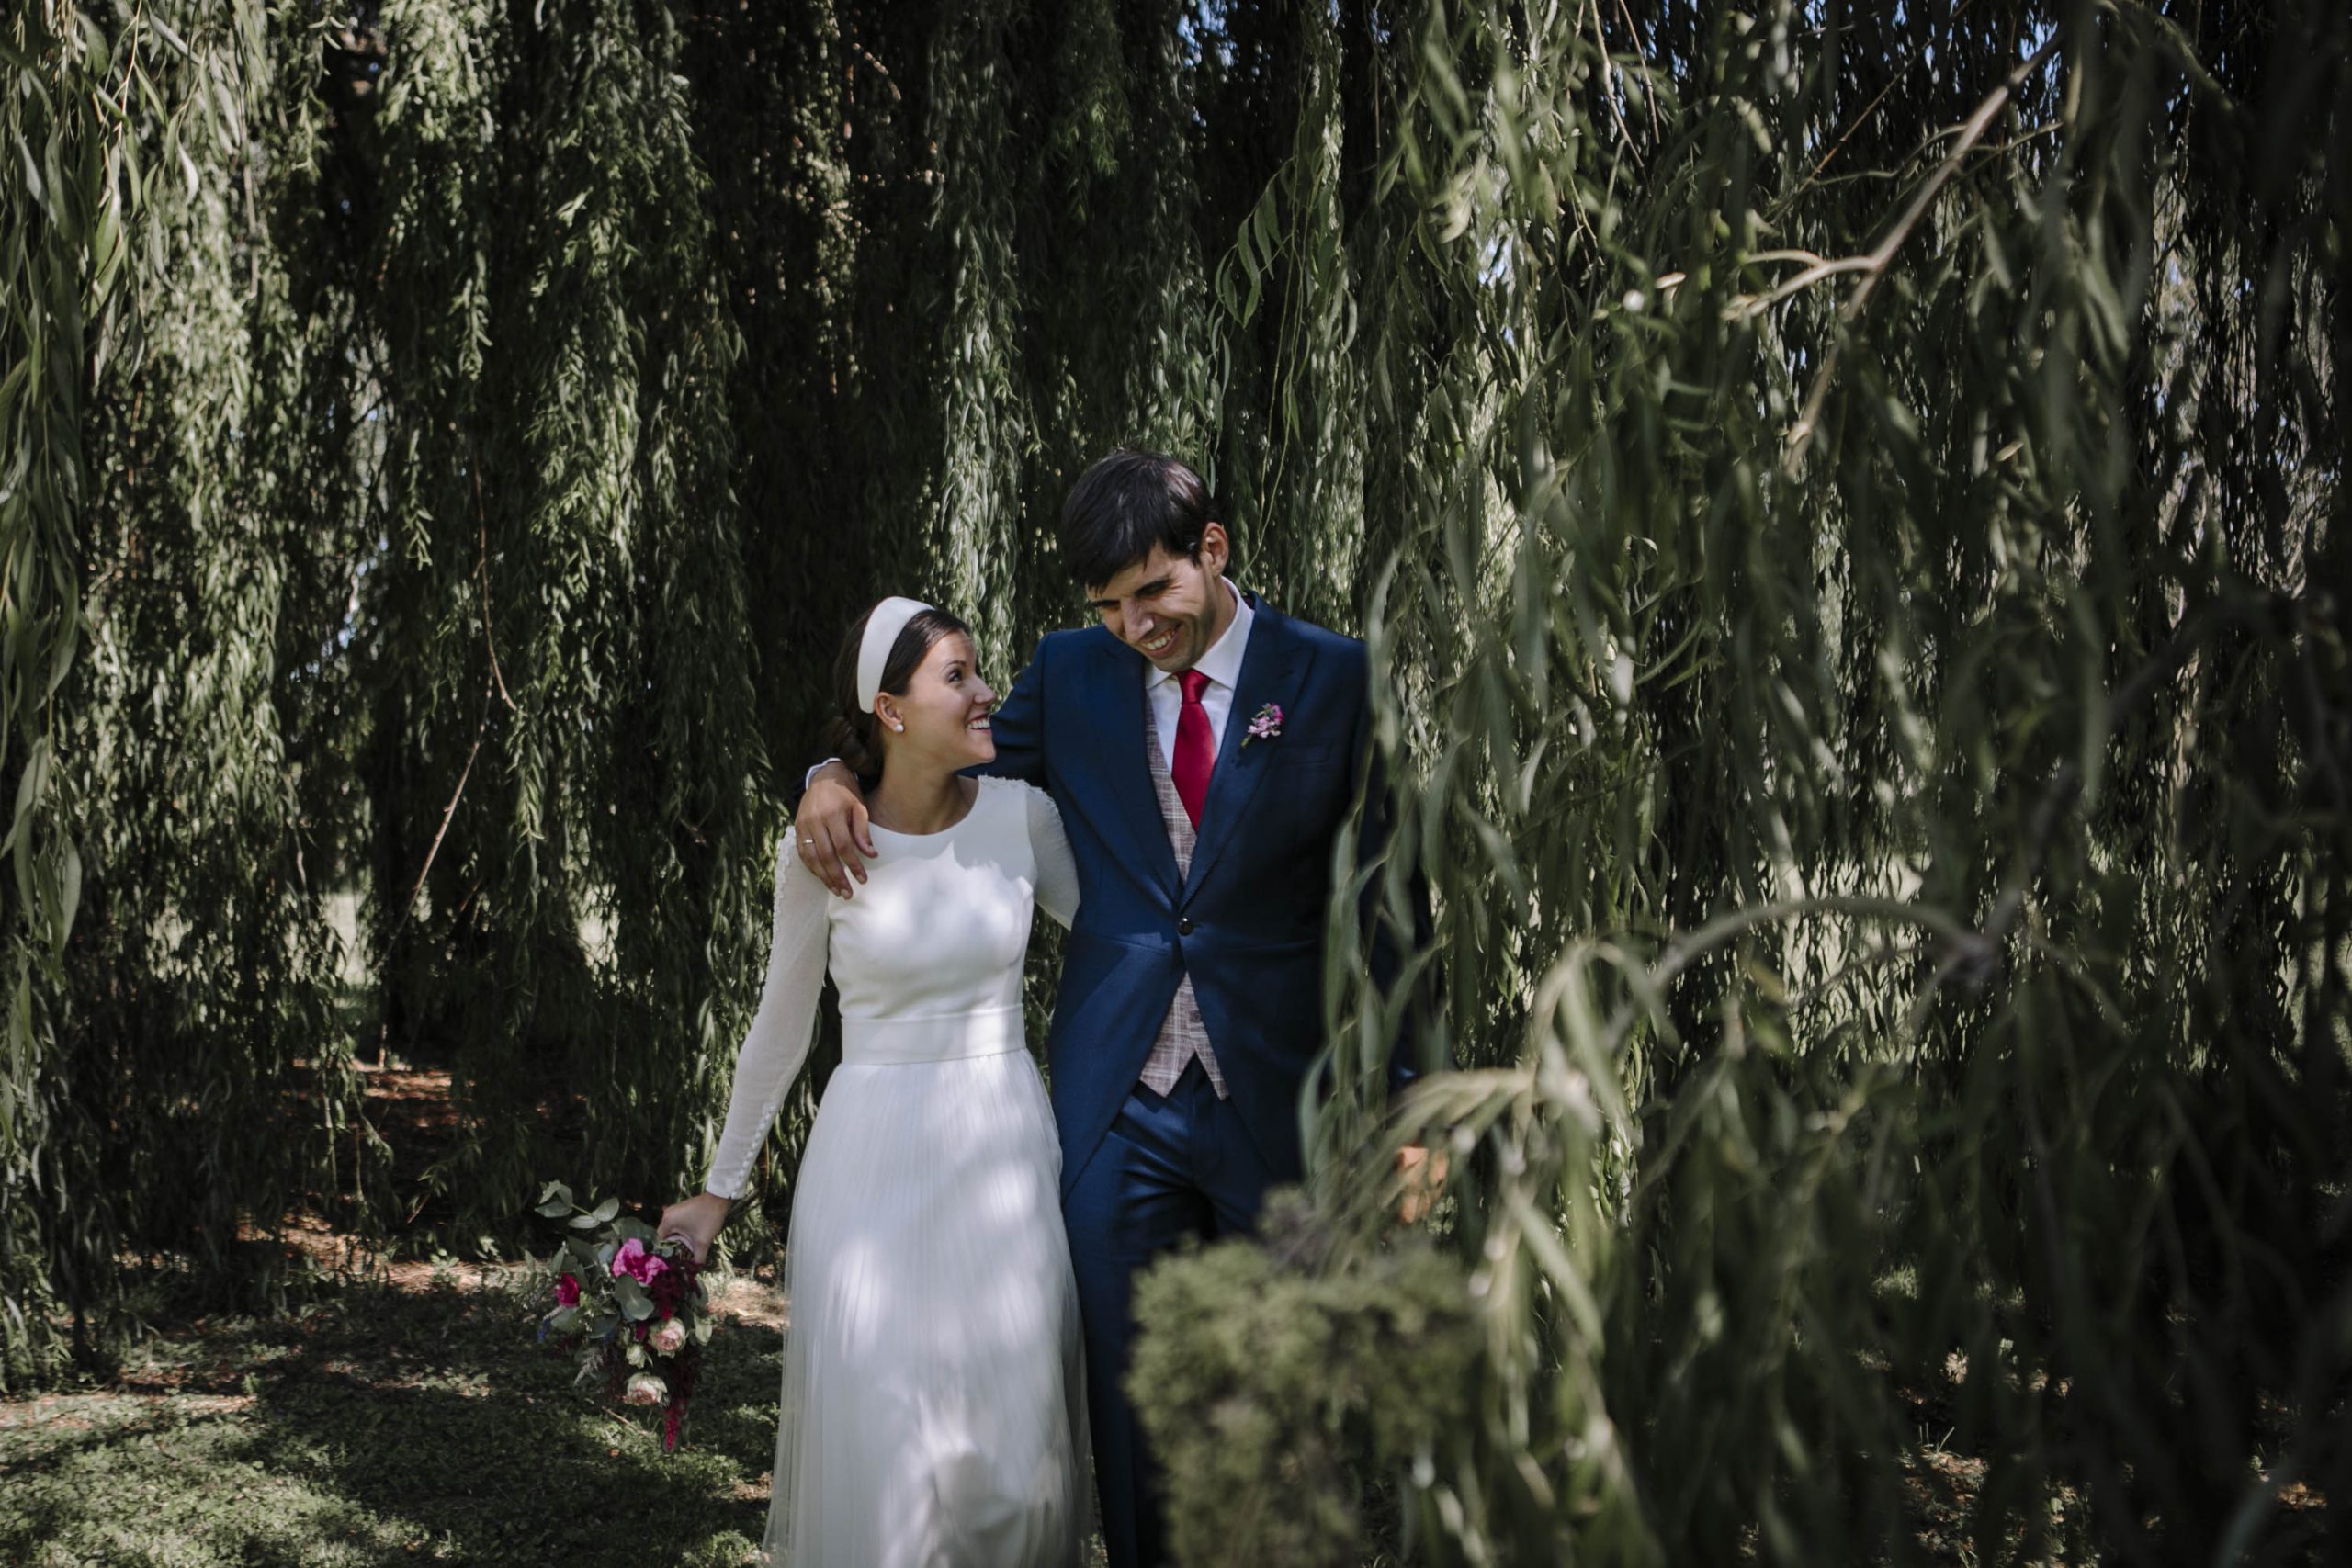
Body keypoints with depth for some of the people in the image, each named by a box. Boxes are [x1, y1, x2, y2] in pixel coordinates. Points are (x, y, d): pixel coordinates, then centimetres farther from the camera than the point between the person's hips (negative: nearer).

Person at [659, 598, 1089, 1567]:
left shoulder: (1022, 817, -1)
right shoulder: (824, 849, -5)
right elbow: (781, 1027, 6)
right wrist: (719, 1190, 11)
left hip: (1004, 1151, 2)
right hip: (872, 1158, -2)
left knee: (1012, 1440, 3)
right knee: (874, 1442, -3)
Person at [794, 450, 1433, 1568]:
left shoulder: (1337, 680, -3)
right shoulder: (1071, 674, 5)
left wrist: (1407, 1096, -6)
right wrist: (837, 777, -5)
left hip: (1276, 1099, -2)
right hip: (1116, 1106, 2)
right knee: (1127, 1398, 6)